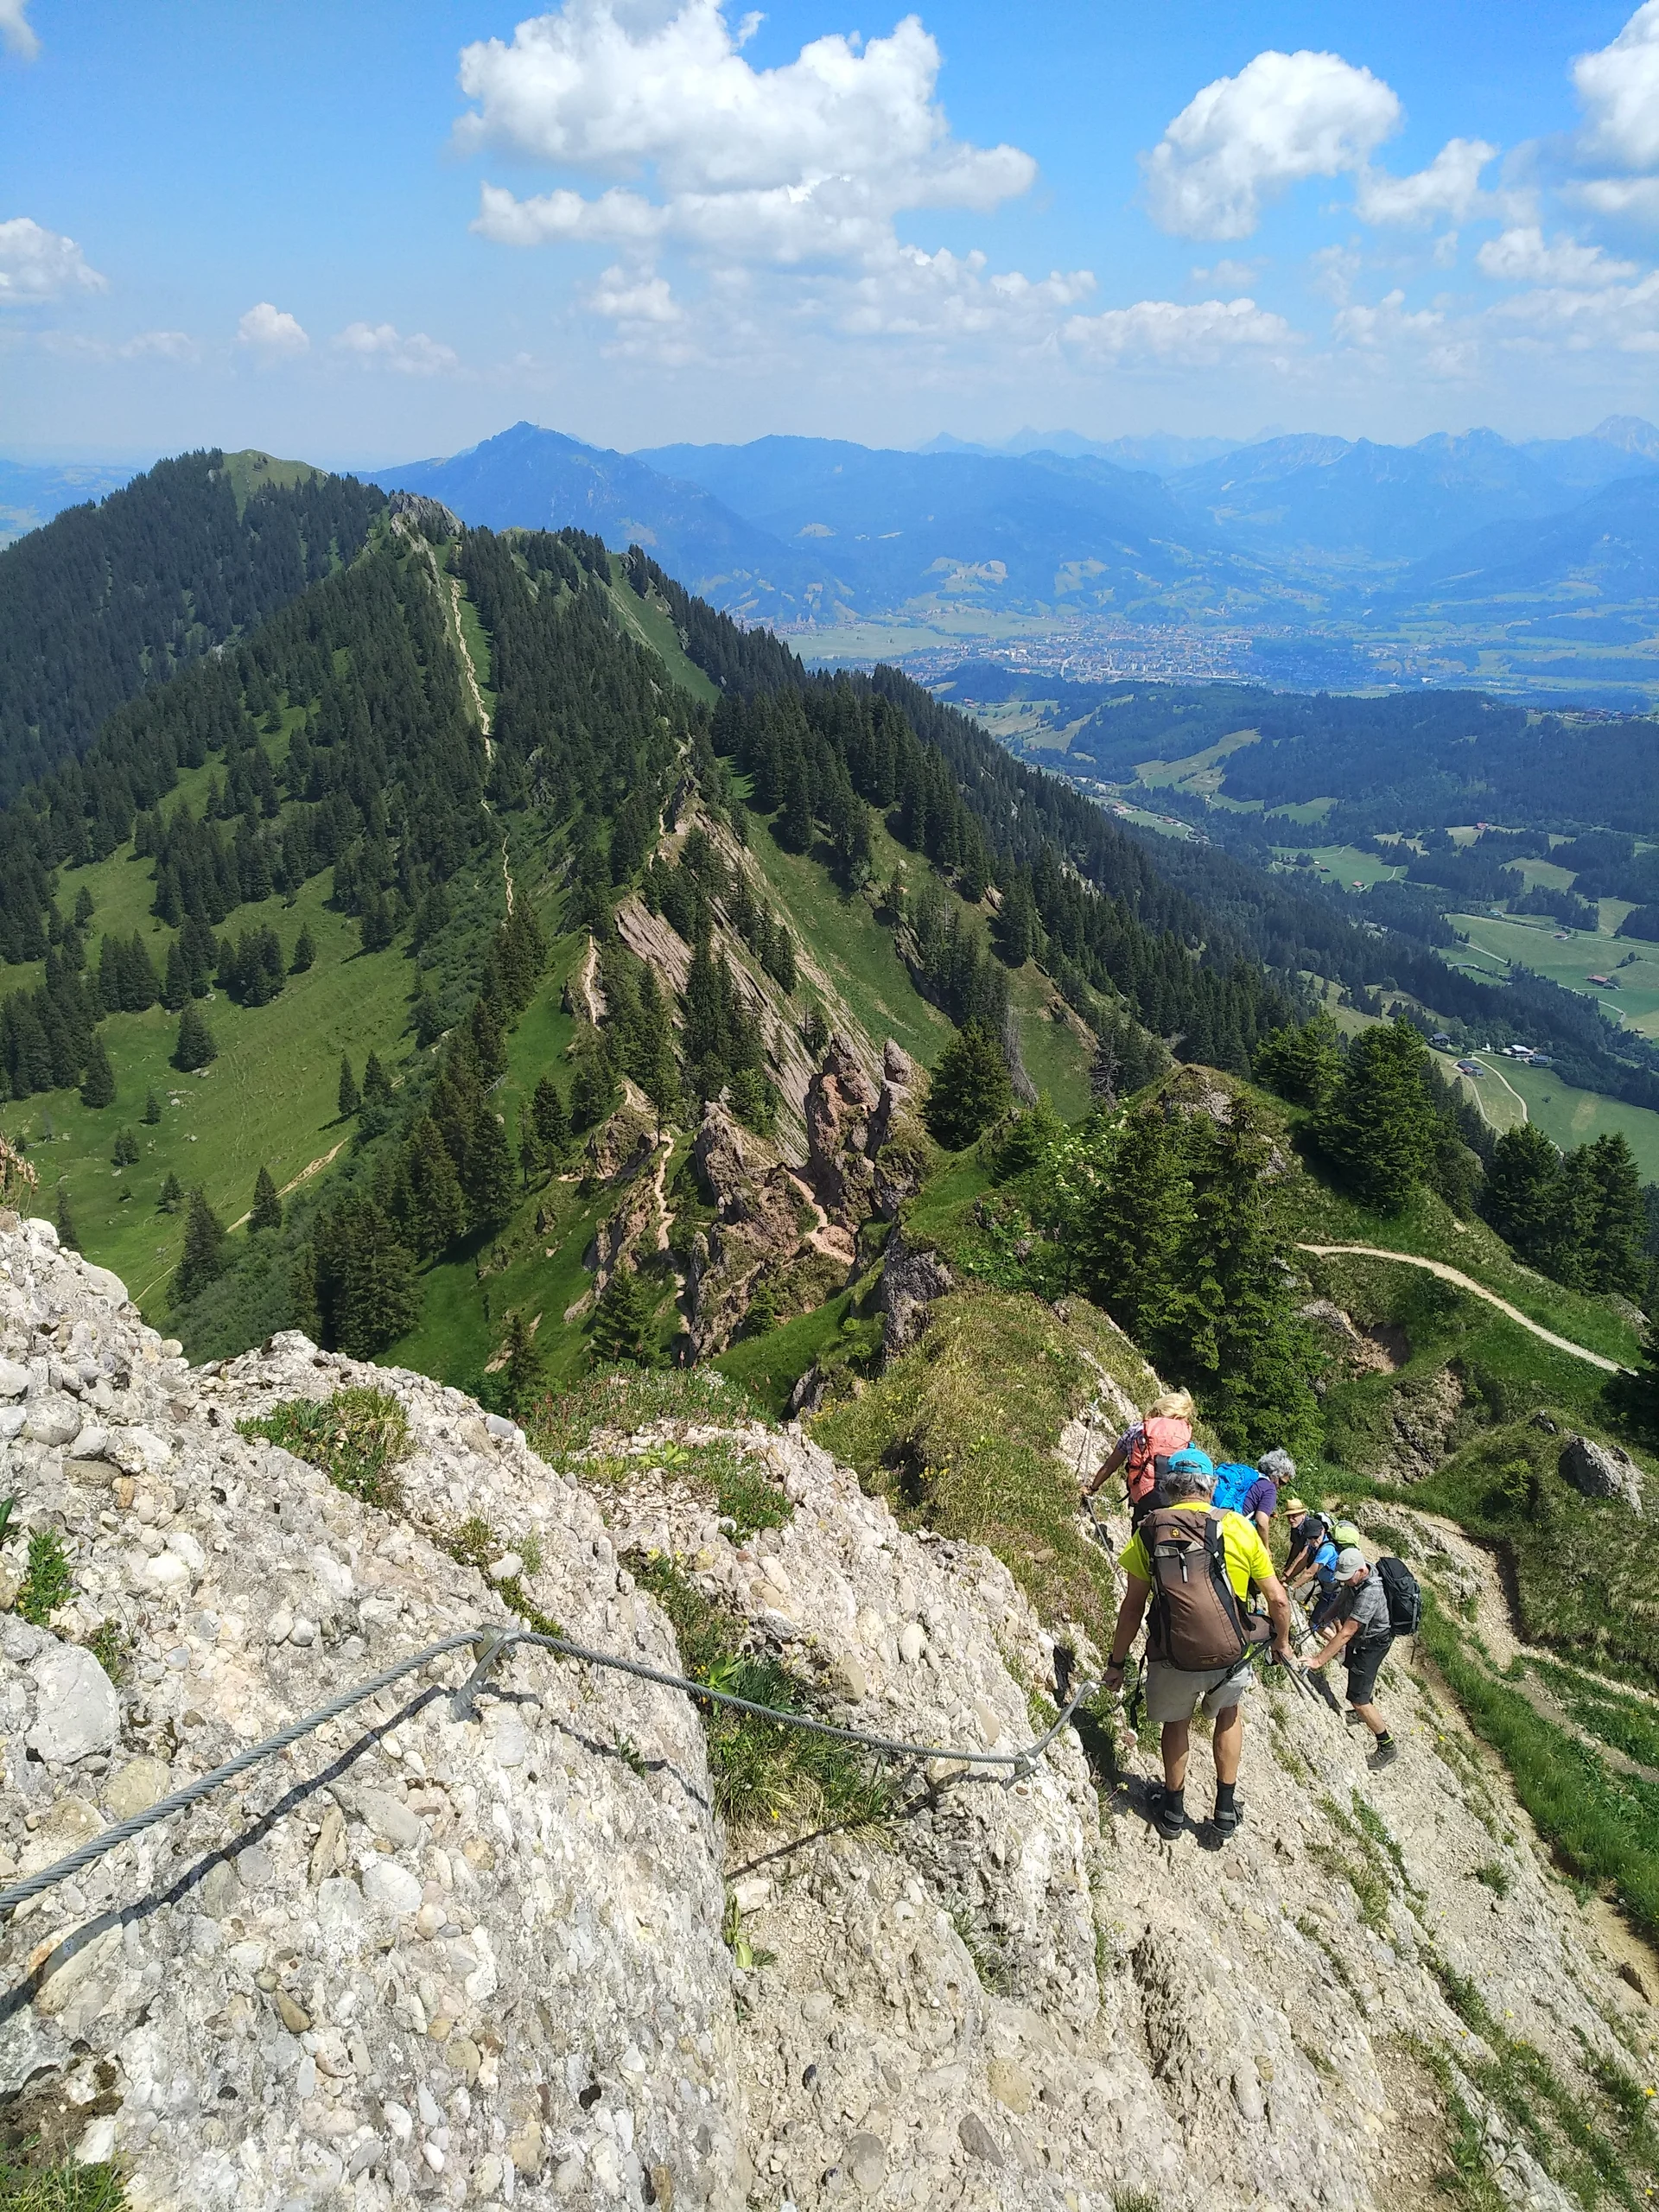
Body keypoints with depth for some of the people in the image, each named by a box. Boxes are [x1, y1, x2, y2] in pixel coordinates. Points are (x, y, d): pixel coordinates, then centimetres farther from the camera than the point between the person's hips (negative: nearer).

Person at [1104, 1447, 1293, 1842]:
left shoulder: (1150, 1531, -2)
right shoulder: (1238, 1527, -1)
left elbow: (1133, 1606, -1)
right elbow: (1278, 1599, 3)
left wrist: (1116, 1662, 10)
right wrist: (1282, 1643, 22)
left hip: (1173, 1660, 0)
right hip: (1231, 1658, 0)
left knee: (1176, 1721, 29)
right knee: (1229, 1713, 32)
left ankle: (1173, 1809, 43)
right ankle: (1226, 1808, 35)